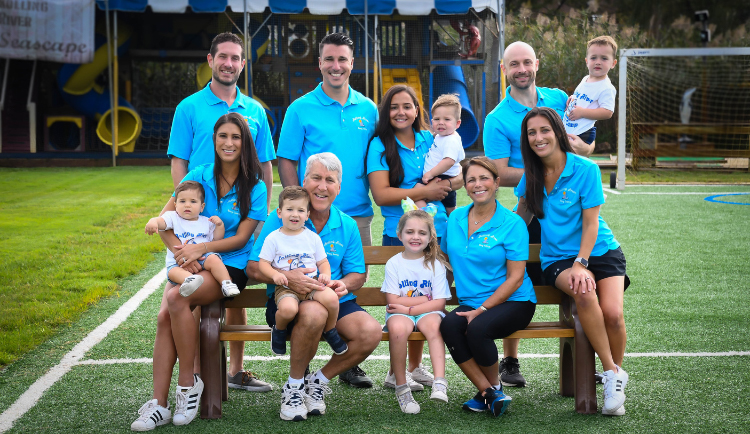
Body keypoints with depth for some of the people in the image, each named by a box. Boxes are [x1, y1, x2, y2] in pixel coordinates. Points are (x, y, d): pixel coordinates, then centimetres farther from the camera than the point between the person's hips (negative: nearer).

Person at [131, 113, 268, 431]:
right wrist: (182, 252, -14)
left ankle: (188, 381, -17)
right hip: (191, 262, 3)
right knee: (164, 316, -25)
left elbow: (241, 238, -4)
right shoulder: (199, 176, 7)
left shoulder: (254, 187, 1)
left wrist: (201, 248, -17)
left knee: (177, 298, -32)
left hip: (230, 265, -3)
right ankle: (159, 405, -23)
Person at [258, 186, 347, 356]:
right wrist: (275, 275, -17)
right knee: (288, 308, -35)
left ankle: (330, 331, 3)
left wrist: (326, 275, -8)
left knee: (331, 298, -28)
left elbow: (323, 262, 14)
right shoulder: (273, 238, 4)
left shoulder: (313, 237, 11)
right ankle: (279, 330, 3)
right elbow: (263, 263, 3)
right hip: (286, 286, -2)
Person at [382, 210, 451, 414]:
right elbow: (393, 300, -5)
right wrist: (427, 299, -7)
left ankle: (440, 382, -42)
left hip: (427, 312, 0)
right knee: (397, 327, -35)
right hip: (400, 313, 0)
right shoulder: (393, 263, 3)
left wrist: (409, 308, -13)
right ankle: (400, 387, -23)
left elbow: (439, 303, -4)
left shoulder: (435, 264, 3)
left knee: (434, 325, -35)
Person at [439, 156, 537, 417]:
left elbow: (516, 278, -9)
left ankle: (494, 385, -4)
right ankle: (489, 393, -18)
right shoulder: (455, 219, 10)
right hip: (470, 303, 4)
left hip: (513, 302, -4)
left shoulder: (512, 223, -6)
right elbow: (446, 260, 23)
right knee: (449, 325, -28)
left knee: (477, 328, -33)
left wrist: (482, 309, -16)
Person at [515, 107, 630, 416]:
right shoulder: (531, 174, 4)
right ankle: (611, 373, -21)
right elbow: (521, 217, 19)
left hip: (600, 251, -2)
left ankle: (617, 375, 1)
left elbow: (591, 223, -11)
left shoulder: (585, 170, -8)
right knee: (584, 294, -33)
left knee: (613, 313, -26)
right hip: (557, 258, 2)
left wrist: (581, 263, -20)